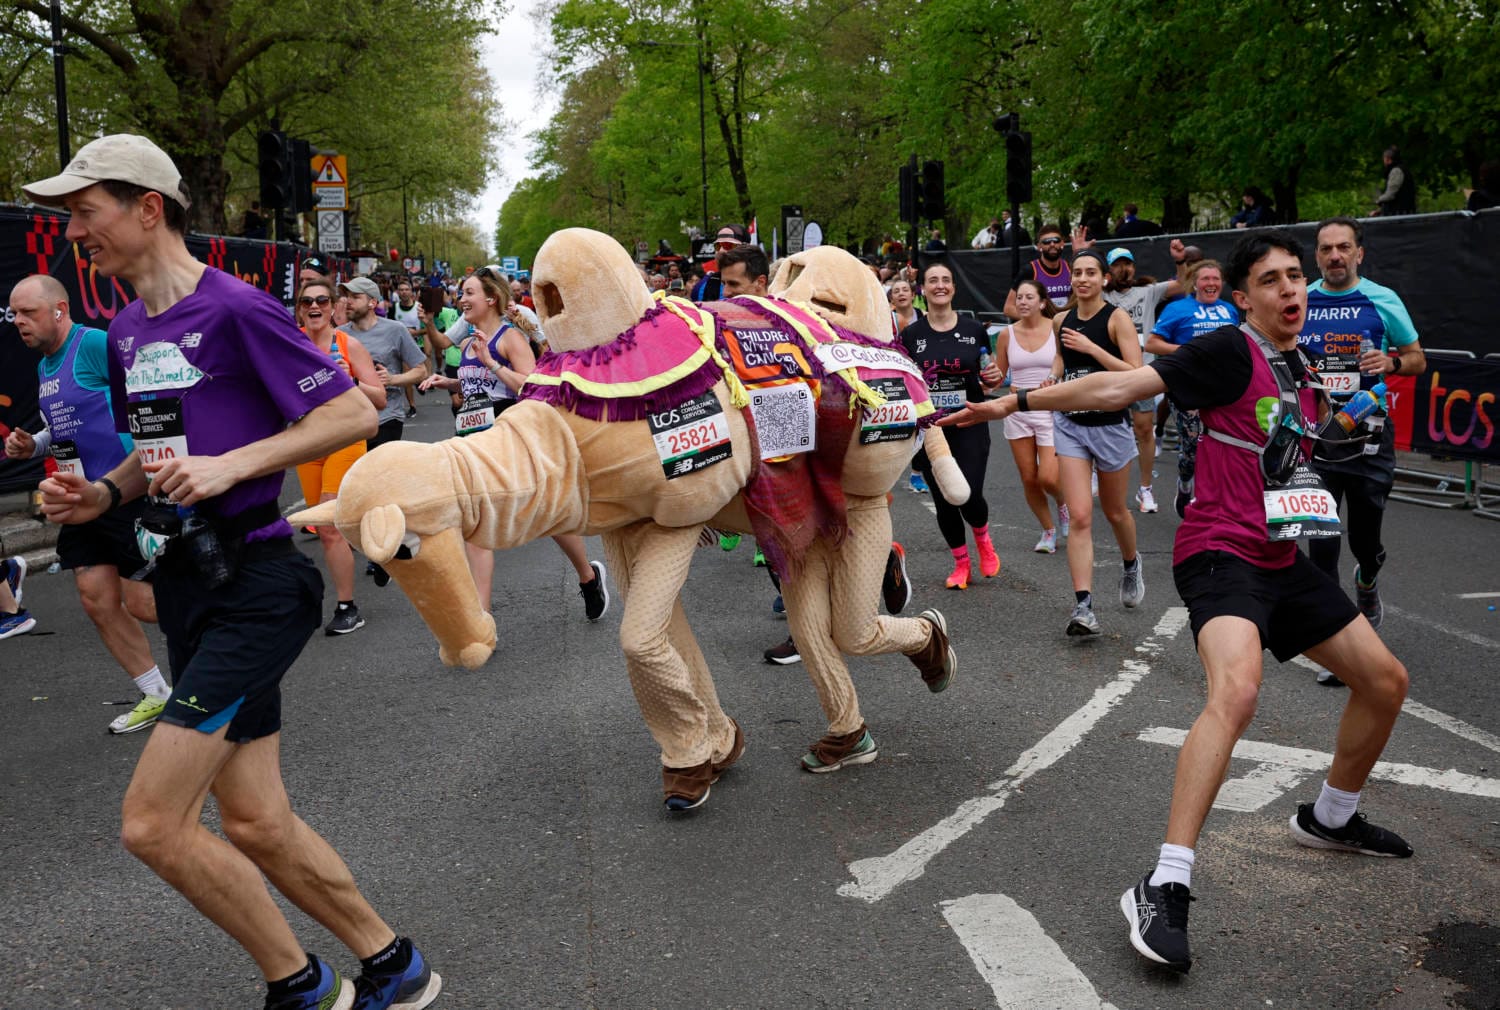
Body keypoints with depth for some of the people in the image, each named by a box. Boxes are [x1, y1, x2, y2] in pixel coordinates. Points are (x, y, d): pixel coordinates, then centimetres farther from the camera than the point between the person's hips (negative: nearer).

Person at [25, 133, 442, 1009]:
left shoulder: (235, 309, -12)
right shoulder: (127, 331, 14)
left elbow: (355, 414, -14)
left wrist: (231, 465, -20)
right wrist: (104, 494, 5)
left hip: (253, 582, -9)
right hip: (188, 580, 9)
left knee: (152, 822, -10)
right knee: (255, 822, 11)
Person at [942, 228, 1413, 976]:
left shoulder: (1299, 368, 12)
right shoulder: (1230, 351, -11)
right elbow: (1121, 386, -20)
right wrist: (1015, 402, -27)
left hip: (1281, 558, 9)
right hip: (1221, 552, -9)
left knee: (1386, 681, 14)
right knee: (1237, 690, -34)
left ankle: (1330, 817, 38)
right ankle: (1162, 889, -33)